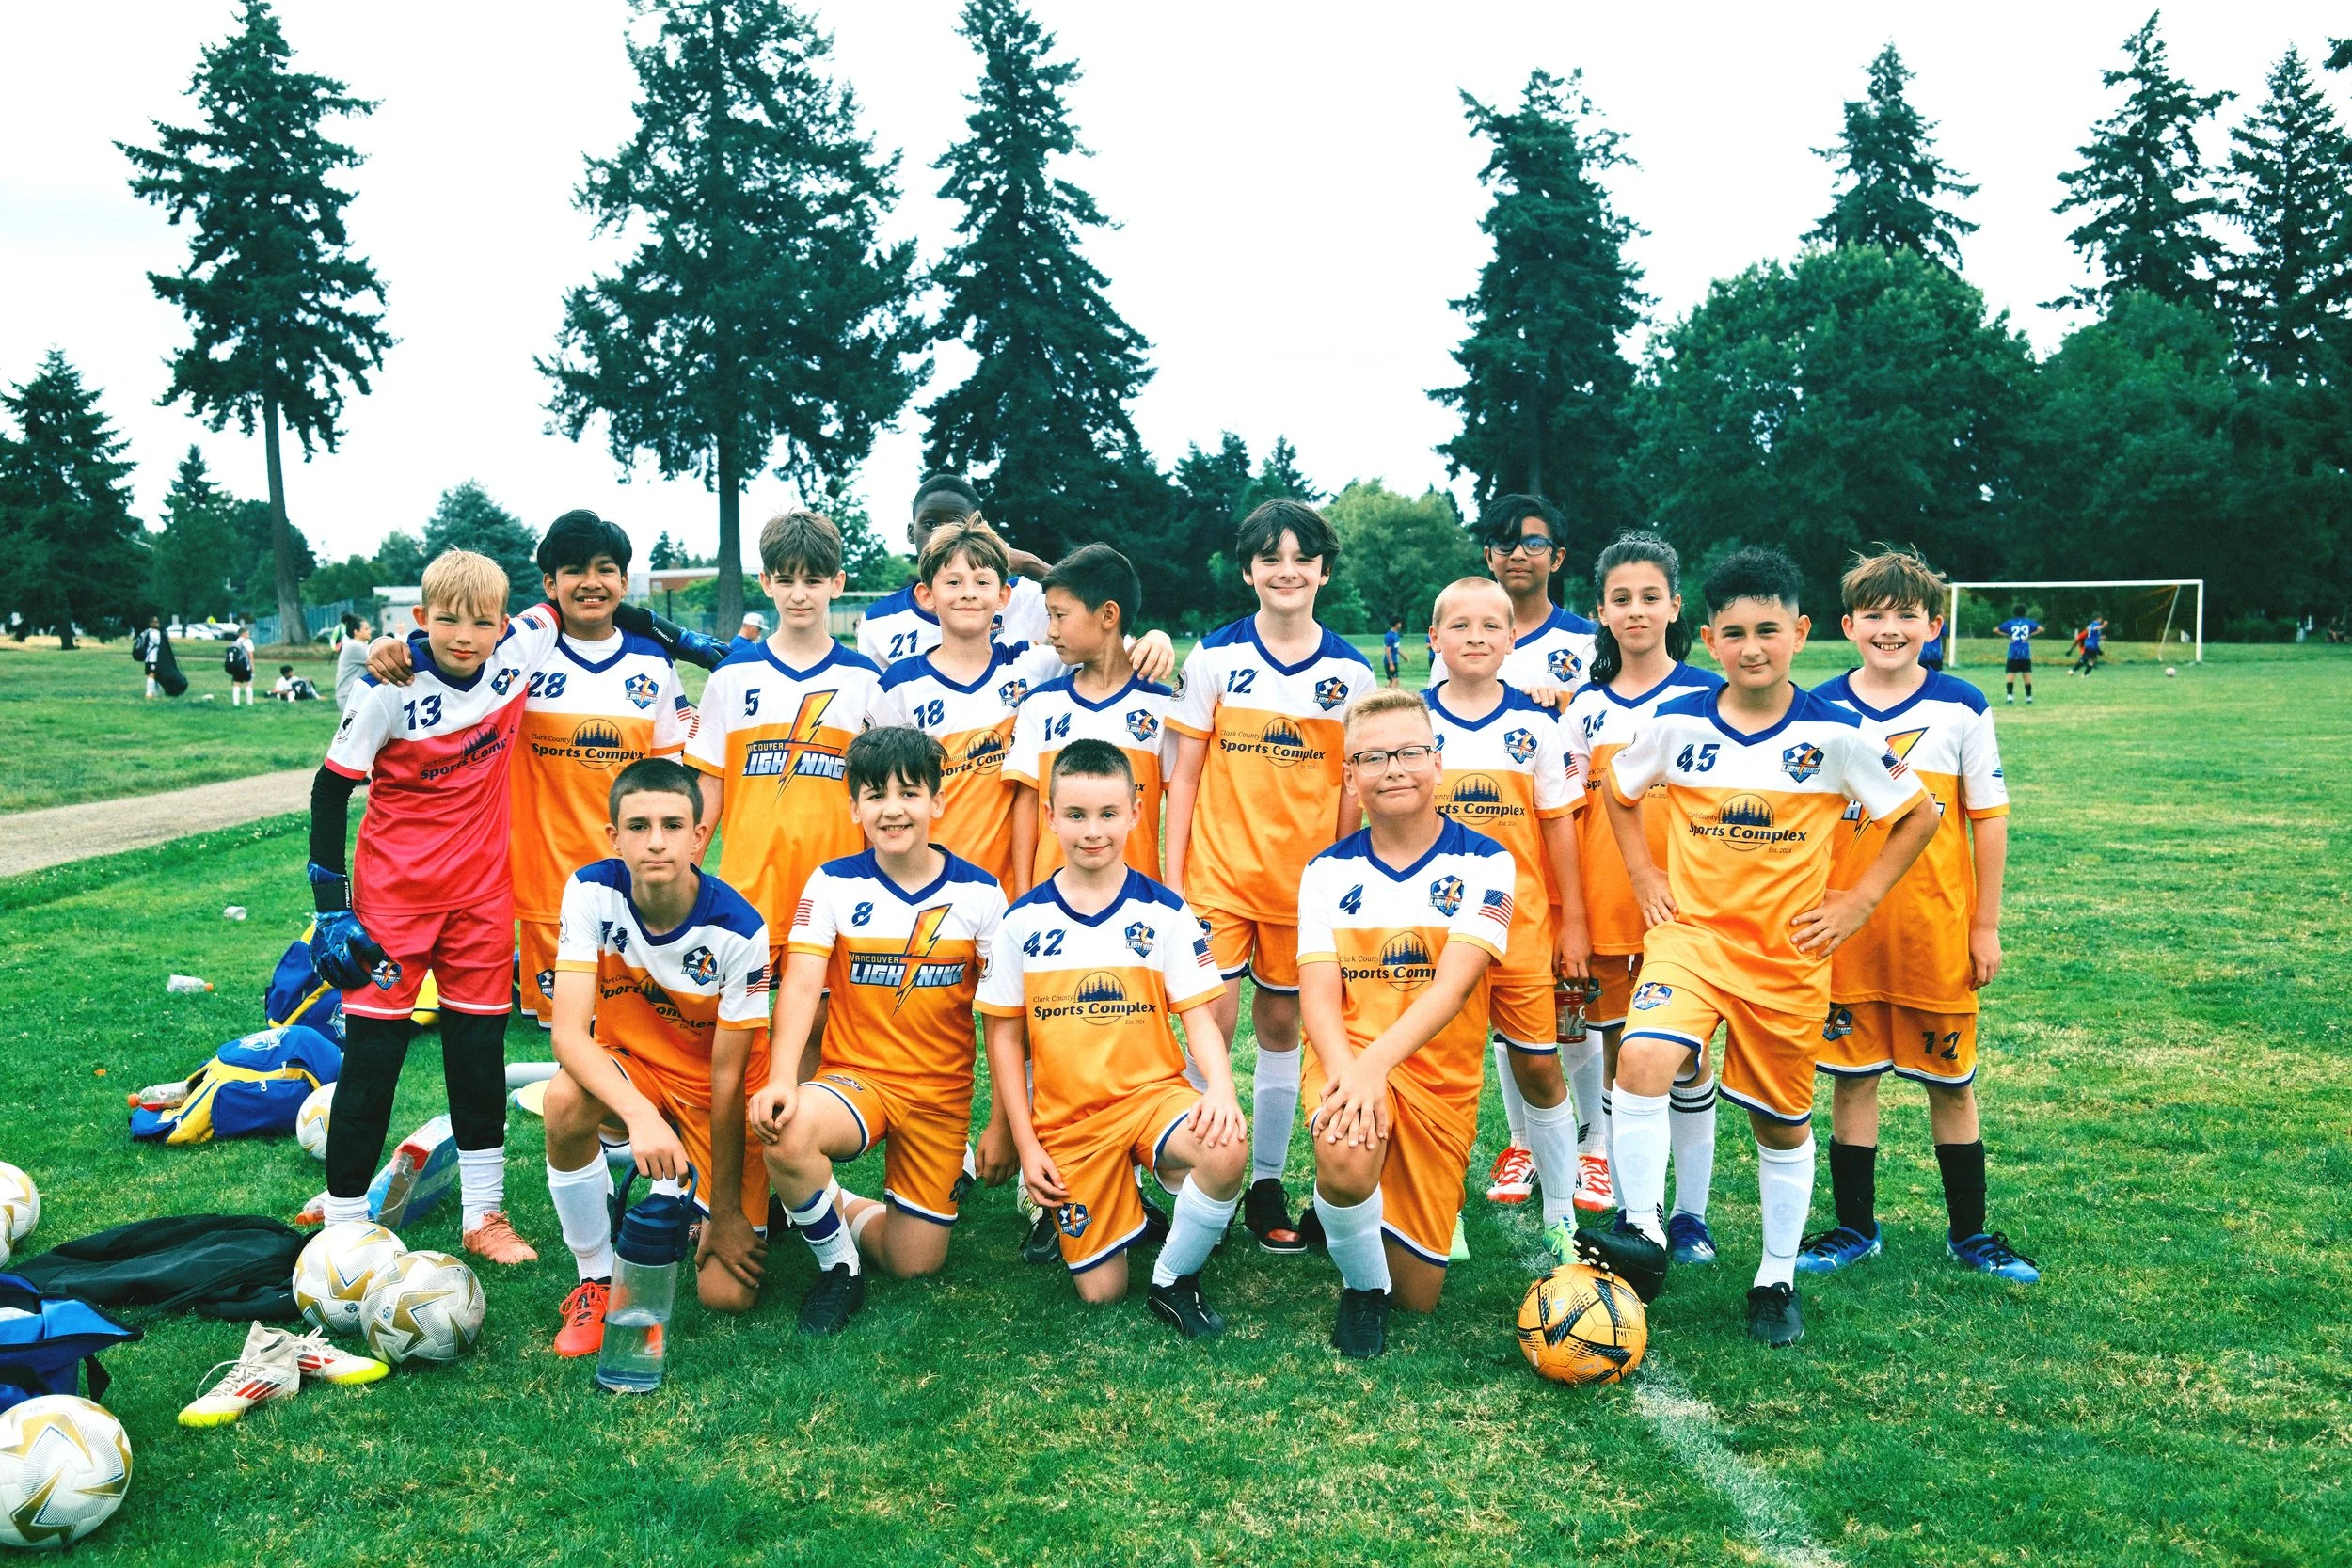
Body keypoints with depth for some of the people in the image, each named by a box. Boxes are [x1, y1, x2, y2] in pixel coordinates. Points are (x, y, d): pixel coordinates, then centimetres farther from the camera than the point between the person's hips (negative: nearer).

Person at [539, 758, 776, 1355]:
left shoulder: (738, 931, -27)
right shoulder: (591, 892, -21)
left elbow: (727, 1078, -19)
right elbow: (569, 1033, -29)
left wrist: (726, 1212, -14)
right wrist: (640, 1115, -47)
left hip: (709, 1086, -1)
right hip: (627, 1064, 2)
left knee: (729, 1293, -10)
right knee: (565, 1099, -36)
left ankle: (685, 1187, 24)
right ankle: (596, 1280, -12)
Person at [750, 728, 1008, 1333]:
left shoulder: (979, 892, -6)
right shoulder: (833, 884, -6)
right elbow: (800, 985, -16)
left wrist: (1005, 1121, -5)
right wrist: (781, 1078, -33)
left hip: (941, 1093, 1)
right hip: (853, 1074, -1)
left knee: (914, 1265, 0)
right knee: (786, 1134, -36)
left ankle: (839, 1207, 34)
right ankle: (838, 1266, -5)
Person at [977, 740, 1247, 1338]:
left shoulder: (1165, 912, -3)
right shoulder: (1023, 921, -1)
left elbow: (1199, 1018, -4)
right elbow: (1005, 1035, 4)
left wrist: (1221, 1087, -26)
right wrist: (1025, 1143, 0)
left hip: (1152, 1090, -1)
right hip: (1067, 1118, 1)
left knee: (1226, 1151, -34)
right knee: (1100, 1290, -1)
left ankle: (1175, 1282, -6)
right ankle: (1118, 1206, 33)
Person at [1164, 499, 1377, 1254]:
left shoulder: (1351, 672, 2)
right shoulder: (1213, 656, -1)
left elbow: (1355, 788, 5)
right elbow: (1184, 773, 0)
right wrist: (1170, 874, -4)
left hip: (1306, 879, 1)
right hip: (1218, 872, -1)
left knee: (1281, 1026, 10)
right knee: (1210, 1025, -6)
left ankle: (1267, 1184, 22)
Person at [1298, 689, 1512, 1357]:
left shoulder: (1483, 863, -6)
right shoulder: (1328, 871, 1)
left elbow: (1455, 983, -20)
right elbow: (1318, 995, -8)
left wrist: (1376, 1061, -34)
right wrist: (1346, 1068, -30)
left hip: (1440, 1075, 0)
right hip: (1349, 1058, 0)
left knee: (1419, 1295, 4)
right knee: (1345, 1154, -36)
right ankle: (1361, 1285, -4)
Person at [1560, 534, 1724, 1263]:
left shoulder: (1708, 695, -1)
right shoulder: (1586, 706, 6)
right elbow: (1570, 816, 6)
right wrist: (1569, 915, -3)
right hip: (1606, 910, 3)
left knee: (1686, 1056, 5)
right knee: (1617, 1053, 9)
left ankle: (1690, 1213, 18)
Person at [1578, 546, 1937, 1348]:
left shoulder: (1836, 733, -9)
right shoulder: (1678, 724, -4)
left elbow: (1918, 815, 3)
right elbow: (1617, 791, 15)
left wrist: (1858, 901, -2)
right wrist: (1644, 876, 5)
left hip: (1789, 951, 0)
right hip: (1691, 932, 0)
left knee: (1782, 1122, 11)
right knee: (1643, 1059, -26)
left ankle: (1778, 1280, 30)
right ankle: (1643, 1231, -11)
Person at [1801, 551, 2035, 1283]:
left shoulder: (1961, 707, -2)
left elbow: (1989, 817, 1)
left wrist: (1986, 926, -1)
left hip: (1937, 931, -1)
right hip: (1844, 932, 1)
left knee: (1950, 1082, 10)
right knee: (1851, 1079, 8)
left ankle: (1971, 1233, 25)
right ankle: (1854, 1229, 22)